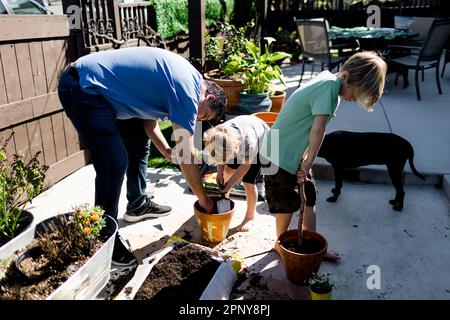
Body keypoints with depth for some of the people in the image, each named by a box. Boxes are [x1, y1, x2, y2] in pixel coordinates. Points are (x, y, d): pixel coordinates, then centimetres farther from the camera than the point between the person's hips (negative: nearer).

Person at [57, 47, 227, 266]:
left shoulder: (179, 75, 12)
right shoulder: (188, 90, -17)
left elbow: (149, 118, 16)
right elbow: (187, 154, -15)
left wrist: (167, 152, 4)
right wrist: (204, 200, -4)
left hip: (94, 87, 11)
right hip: (82, 90, -11)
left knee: (139, 140, 17)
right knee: (115, 165, -14)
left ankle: (137, 205, 31)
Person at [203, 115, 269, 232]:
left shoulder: (249, 144, -45)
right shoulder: (218, 136, -33)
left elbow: (245, 165, -24)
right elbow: (220, 155, -9)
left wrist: (230, 184, -23)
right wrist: (220, 171, -19)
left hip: (261, 141, -5)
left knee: (249, 182, -8)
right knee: (228, 170, 11)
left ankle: (250, 217, 12)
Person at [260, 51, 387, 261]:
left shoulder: (327, 79, 4)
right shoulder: (330, 85, -23)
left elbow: (314, 130, 1)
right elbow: (318, 129, -30)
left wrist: (305, 160, -5)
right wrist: (308, 164, -22)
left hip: (295, 153, 9)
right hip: (280, 156, -9)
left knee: (309, 198, 16)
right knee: (288, 204, 7)